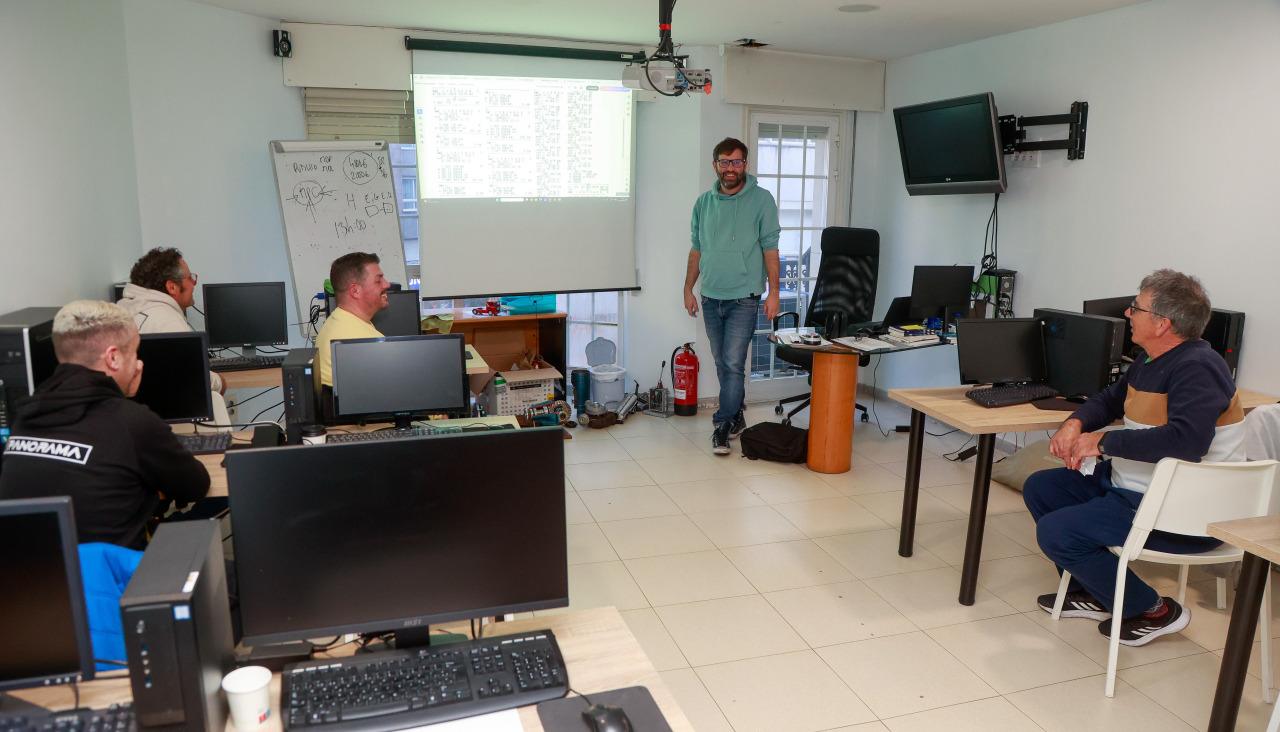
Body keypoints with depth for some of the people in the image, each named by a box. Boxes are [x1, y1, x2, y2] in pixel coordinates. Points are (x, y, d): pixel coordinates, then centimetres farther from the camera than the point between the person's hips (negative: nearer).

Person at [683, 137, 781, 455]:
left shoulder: (761, 199, -3)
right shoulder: (704, 202, 9)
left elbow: (770, 248, -4)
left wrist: (773, 292, -8)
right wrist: (688, 289, 12)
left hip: (743, 298, -5)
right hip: (711, 297, 5)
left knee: (733, 364, -9)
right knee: (722, 365, 12)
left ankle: (723, 425, -1)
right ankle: (736, 418, 27)